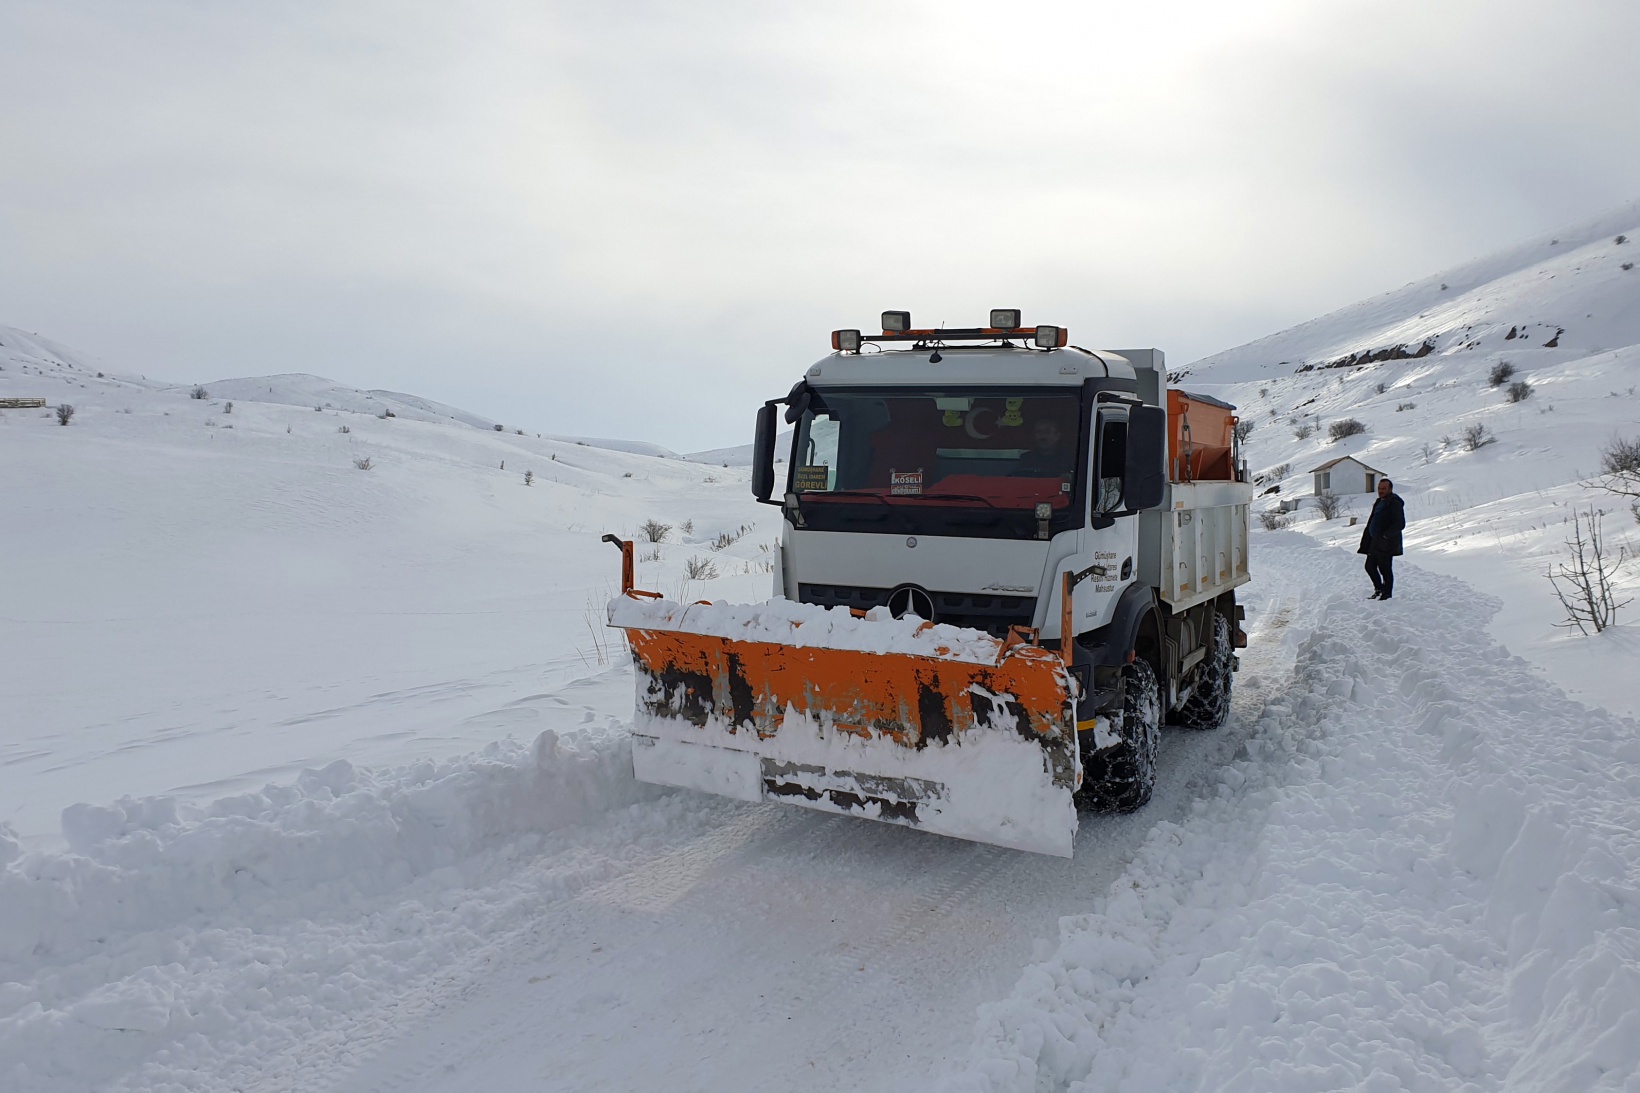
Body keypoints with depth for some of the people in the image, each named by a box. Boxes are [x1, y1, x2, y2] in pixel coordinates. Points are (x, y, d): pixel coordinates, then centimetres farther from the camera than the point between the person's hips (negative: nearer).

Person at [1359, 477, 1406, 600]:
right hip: (1375, 542, 9)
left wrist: (1385, 535, -24)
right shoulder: (1379, 502, 17)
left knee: (1385, 569, -2)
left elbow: (1400, 524, -20)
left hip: (1386, 544, -9)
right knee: (1370, 566, 15)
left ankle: (1387, 595, 6)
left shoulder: (1395, 504, -13)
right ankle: (1379, 589, 31)